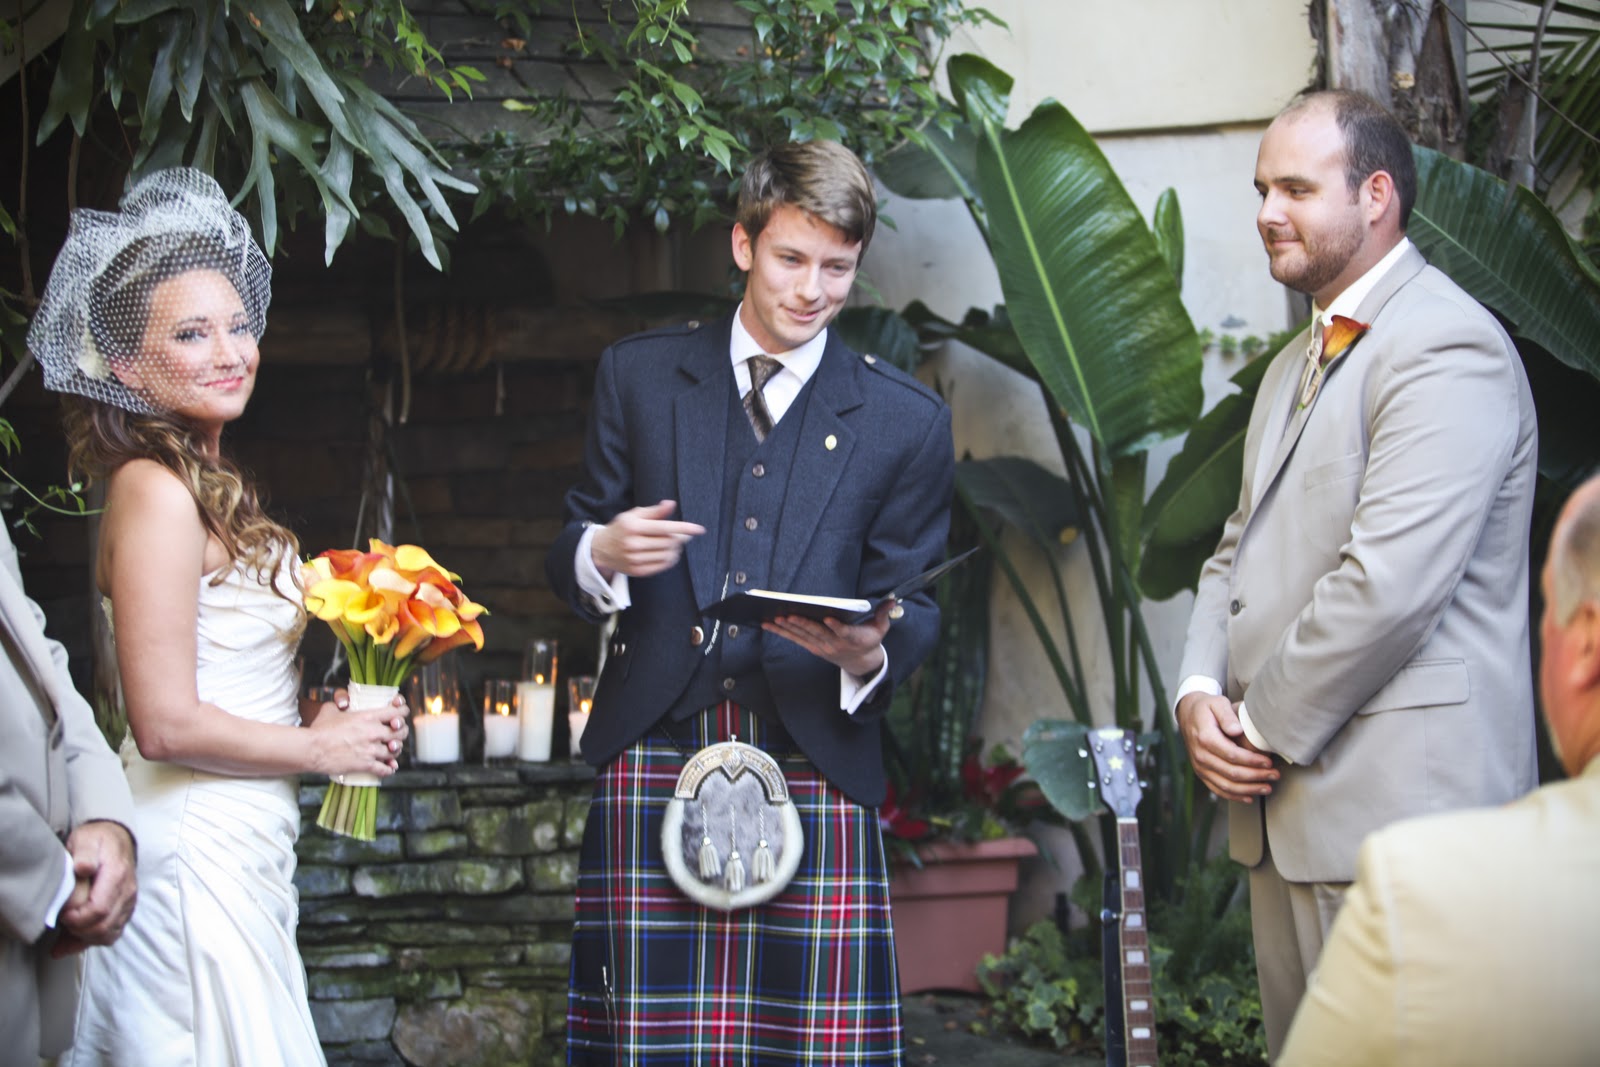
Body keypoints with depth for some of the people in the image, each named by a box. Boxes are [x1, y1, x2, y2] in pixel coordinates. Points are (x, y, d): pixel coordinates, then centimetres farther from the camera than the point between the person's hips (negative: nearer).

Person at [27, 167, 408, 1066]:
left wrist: (316, 712, 5)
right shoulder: (157, 491, -15)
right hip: (198, 852, -9)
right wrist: (322, 746, -8)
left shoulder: (208, 488, 13)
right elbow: (169, 724, -20)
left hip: (238, 849, 9)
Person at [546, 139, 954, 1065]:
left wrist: (868, 652, -14)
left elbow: (917, 608, 9)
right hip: (655, 755, 1)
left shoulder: (908, 422, 8)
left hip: (815, 770, 0)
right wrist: (604, 553, -10)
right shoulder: (639, 376, 11)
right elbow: (571, 553, 14)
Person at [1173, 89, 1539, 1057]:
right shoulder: (1299, 364, 20)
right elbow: (1243, 548, 20)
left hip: (1398, 813, -9)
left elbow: (1389, 583, -22)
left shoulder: (1449, 349, -13)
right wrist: (1201, 692, 2)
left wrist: (1264, 726, -13)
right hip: (1287, 809, 9)